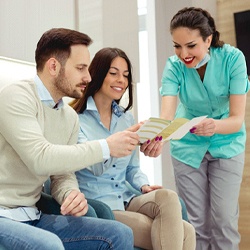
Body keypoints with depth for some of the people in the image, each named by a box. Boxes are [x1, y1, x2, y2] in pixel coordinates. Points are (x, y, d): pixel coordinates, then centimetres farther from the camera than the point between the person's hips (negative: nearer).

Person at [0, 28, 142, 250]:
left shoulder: (70, 117, 10)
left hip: (32, 217, 7)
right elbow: (41, 159, -26)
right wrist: (106, 147, -19)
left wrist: (72, 194, -13)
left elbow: (63, 175, 11)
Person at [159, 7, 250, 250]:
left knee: (224, 220, -3)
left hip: (226, 145, -1)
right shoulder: (174, 66, -19)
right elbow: (166, 115, -32)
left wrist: (215, 125, -48)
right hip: (188, 147, 1)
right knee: (197, 222, 5)